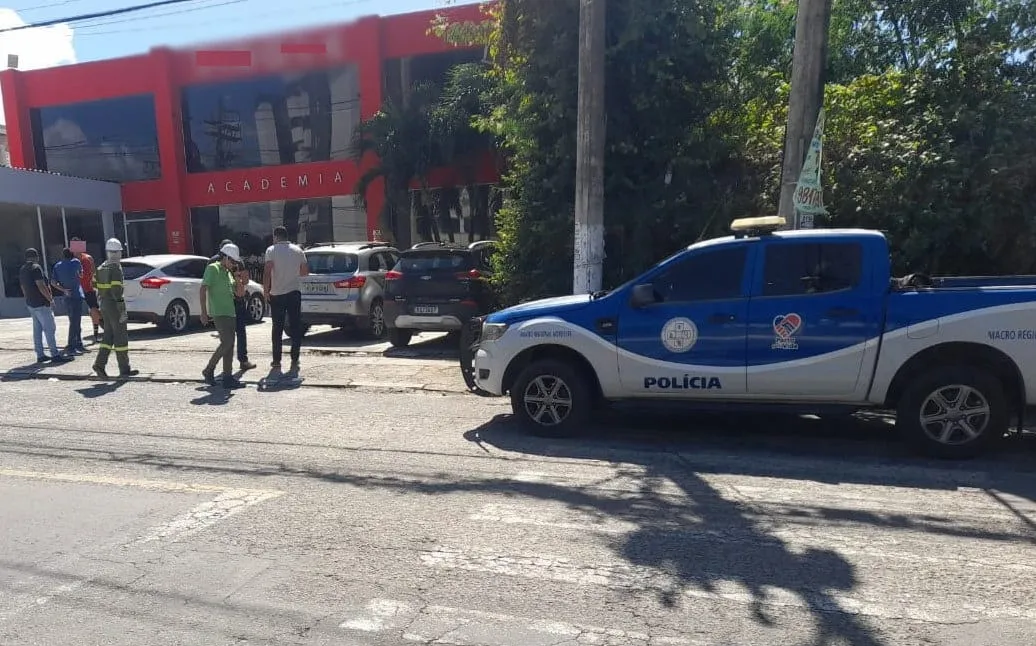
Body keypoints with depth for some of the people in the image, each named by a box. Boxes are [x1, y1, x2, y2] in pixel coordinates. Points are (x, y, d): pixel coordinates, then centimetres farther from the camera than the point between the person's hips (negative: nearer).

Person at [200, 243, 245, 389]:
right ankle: (209, 370, 1)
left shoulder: (229, 272, 18)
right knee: (227, 342, -15)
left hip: (230, 312, 9)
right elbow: (203, 289, -11)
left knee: (229, 344, 7)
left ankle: (228, 377, 11)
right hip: (219, 313, -8)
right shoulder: (213, 268, -6)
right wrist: (204, 312, -16)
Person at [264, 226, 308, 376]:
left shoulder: (272, 250, -5)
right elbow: (306, 271, 10)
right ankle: (294, 360, -1)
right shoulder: (297, 250, 6)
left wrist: (265, 291, -7)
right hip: (294, 292, 2)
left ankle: (277, 361, 13)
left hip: (277, 294, -2)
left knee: (278, 328, 8)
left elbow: (267, 272, -14)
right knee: (295, 327, 3)